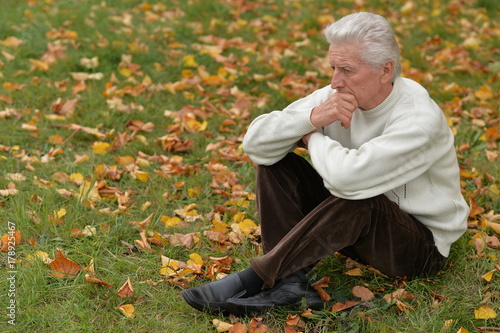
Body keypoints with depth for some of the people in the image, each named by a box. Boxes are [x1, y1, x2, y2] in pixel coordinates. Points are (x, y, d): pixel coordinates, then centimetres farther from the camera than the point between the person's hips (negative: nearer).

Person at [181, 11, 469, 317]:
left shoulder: (420, 119, -27)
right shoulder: (335, 96, -8)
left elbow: (348, 175, -41)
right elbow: (255, 143, -13)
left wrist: (312, 138, -20)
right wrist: (312, 117, -29)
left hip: (423, 247, -6)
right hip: (354, 224, 7)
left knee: (356, 198, -37)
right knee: (275, 163, -8)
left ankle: (253, 280, -29)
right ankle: (291, 283, -25)